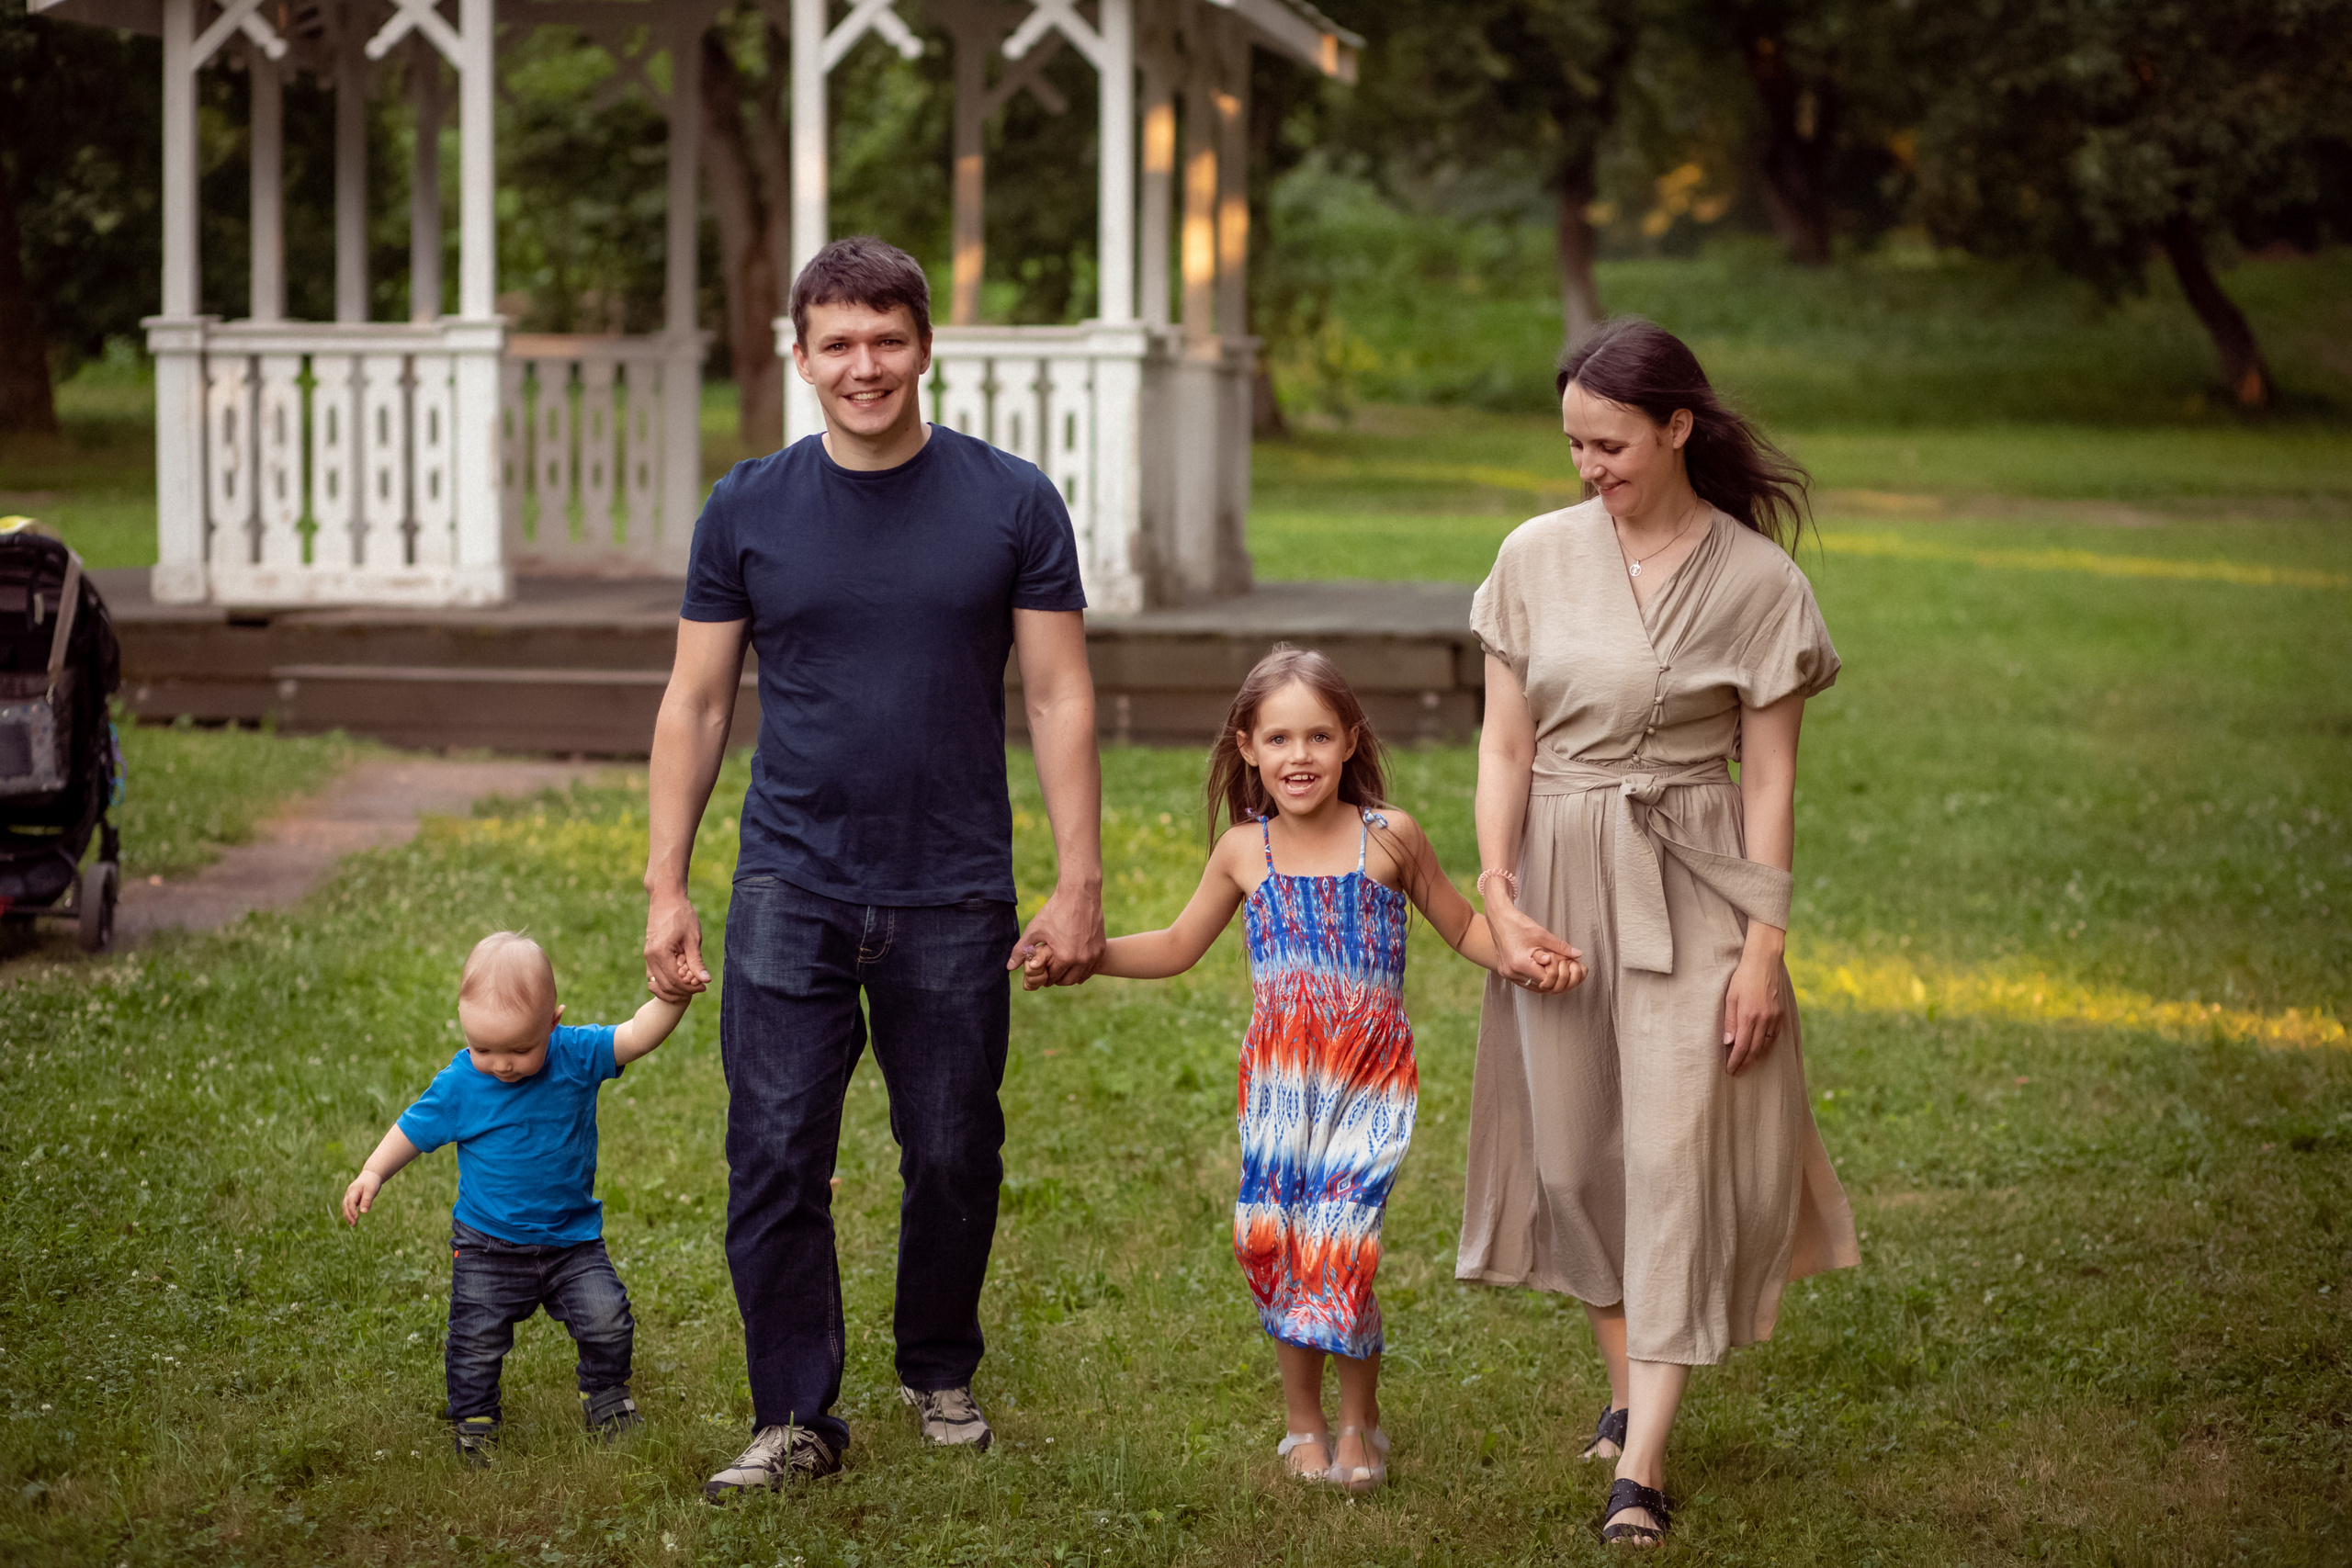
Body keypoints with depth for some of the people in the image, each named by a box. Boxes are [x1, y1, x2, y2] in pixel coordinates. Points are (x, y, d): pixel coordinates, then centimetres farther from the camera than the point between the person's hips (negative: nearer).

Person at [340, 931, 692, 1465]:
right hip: (488, 1246, -1)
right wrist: (373, 1173, -10)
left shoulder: (577, 1055, -13)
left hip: (572, 1237, 1)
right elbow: (414, 1130, 0)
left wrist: (673, 997, -36)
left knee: (607, 1319, -6)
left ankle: (604, 1396, 21)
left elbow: (637, 1036, -19)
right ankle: (473, 1420, 21)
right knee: (477, 1339, -2)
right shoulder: (459, 1084, -13)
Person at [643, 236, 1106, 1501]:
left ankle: (939, 1374, 31)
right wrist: (665, 886, 2)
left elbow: (1059, 698, 1)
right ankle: (795, 1419, 6)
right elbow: (694, 704, 7)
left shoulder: (1010, 504, 0)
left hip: (953, 897, 0)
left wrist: (1079, 883, -4)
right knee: (775, 1160, -4)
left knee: (952, 1159, 9)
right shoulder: (748, 511, 3)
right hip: (790, 888, 0)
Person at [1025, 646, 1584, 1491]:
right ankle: (1303, 1424, 22)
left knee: (1340, 1251, -10)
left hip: (1369, 1079, -3)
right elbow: (1177, 946, 17)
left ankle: (1359, 1423, 12)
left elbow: (1461, 925, 10)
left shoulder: (1389, 838, -3)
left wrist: (1530, 957, -8)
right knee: (1274, 1247, 2)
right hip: (1279, 1080, 3)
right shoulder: (1243, 851, 3)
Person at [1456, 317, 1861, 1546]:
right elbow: (1504, 745, 4)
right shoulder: (1537, 557, 0)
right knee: (1574, 1146, 10)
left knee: (1676, 1154, -8)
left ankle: (1642, 1463, -8)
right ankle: (1626, 1387, 29)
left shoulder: (1758, 580, -5)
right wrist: (1497, 898, -6)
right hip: (1559, 875, 3)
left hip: (1689, 888, -3)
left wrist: (1764, 947, -7)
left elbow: (1769, 779, -3)